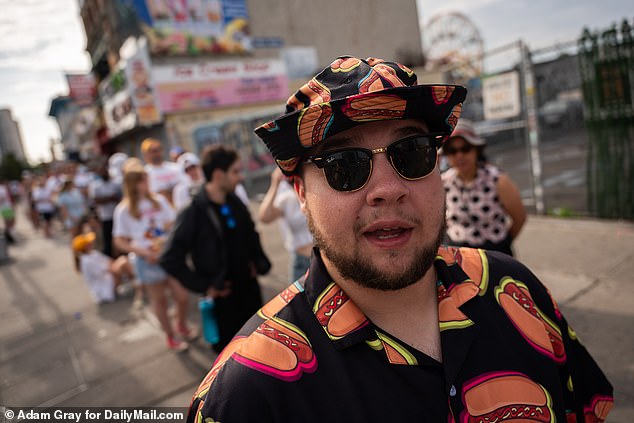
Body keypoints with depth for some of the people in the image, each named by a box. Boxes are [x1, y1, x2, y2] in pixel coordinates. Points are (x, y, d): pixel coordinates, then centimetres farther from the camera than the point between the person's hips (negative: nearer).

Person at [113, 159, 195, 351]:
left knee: (182, 296, 4)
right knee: (159, 300, 11)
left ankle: (182, 325, 34)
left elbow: (173, 224, 4)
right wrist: (144, 252, -16)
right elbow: (119, 241, -5)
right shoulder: (124, 209, -7)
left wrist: (164, 240, -15)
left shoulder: (159, 200, 0)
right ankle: (170, 336, 32)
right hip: (147, 261, -2)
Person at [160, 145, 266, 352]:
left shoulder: (235, 201, 0)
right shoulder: (194, 213, -19)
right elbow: (170, 260, -18)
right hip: (223, 297, -5)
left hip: (249, 288, 6)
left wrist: (256, 261, 6)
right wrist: (204, 286, -16)